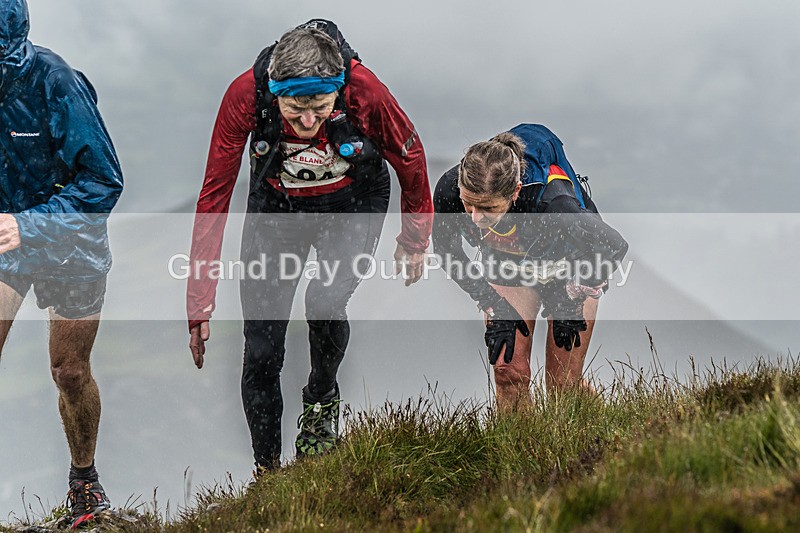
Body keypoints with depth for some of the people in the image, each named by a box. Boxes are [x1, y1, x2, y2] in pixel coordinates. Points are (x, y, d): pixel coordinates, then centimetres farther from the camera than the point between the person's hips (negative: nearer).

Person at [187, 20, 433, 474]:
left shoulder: (365, 91, -33)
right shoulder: (246, 95, -31)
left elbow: (410, 160, -11)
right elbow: (214, 197, -21)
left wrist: (416, 239, 4)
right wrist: (199, 307, -21)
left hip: (352, 205, -1)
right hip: (276, 207, 1)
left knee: (325, 303, -28)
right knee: (261, 354, -3)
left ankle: (322, 402, 3)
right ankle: (267, 472, 17)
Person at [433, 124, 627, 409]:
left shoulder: (551, 200, -44)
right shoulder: (449, 190, -34)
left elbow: (614, 246, -29)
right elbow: (446, 250, -11)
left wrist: (571, 300, -20)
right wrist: (494, 305, -11)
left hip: (569, 270, -3)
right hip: (508, 267, 3)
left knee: (563, 384, 0)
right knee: (508, 371, -8)